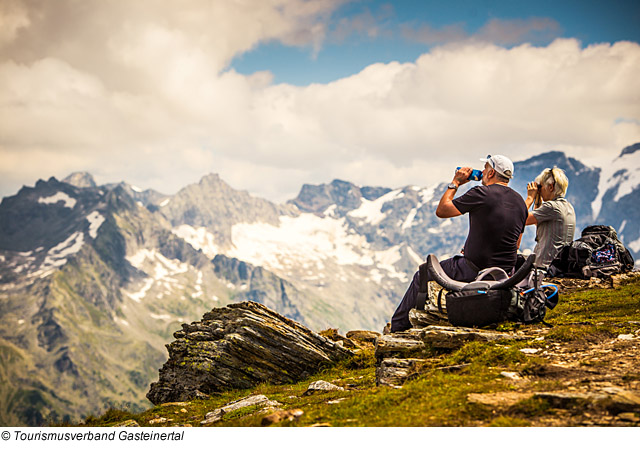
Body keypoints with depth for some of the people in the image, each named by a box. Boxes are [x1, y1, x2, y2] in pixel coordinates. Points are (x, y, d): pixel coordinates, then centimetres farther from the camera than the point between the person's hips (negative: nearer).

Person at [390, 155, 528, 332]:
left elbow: (441, 210, -6)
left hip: (475, 271, -7)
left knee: (422, 275, 11)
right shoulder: (520, 202, 7)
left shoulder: (481, 194, -15)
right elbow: (515, 245, 16)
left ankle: (397, 328, 20)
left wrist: (455, 183, 6)